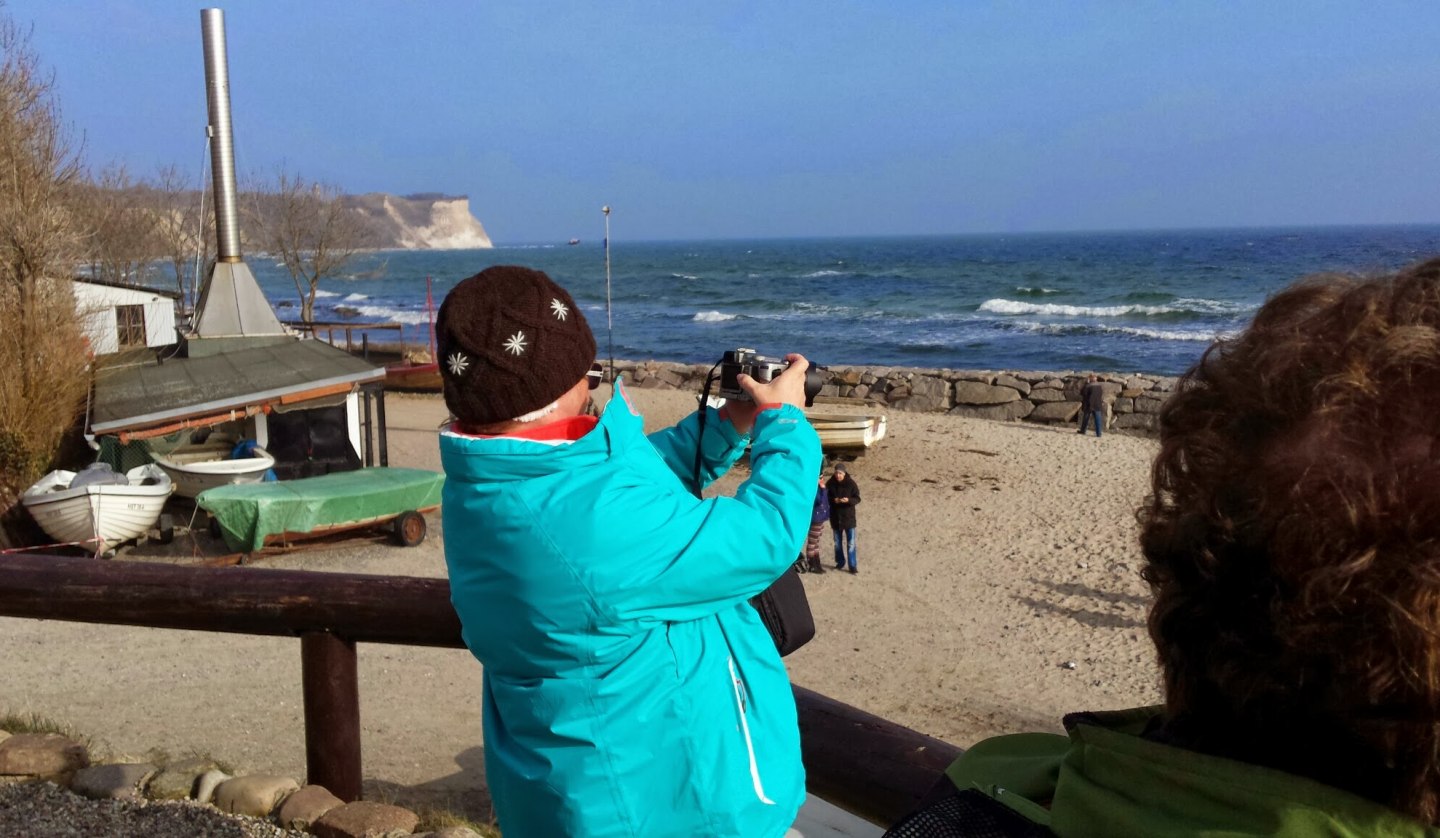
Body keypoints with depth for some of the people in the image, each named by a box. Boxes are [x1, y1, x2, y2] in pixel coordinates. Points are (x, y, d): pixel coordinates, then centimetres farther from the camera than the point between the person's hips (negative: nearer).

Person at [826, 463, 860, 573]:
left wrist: (849, 500, -26)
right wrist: (834, 500, -18)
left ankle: (852, 566, 5)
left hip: (849, 516, -2)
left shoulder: (851, 483, -10)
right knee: (838, 542, 15)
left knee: (851, 543, -1)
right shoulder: (830, 483, -5)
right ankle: (840, 562, 29)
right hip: (835, 517, 2)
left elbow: (857, 498, -7)